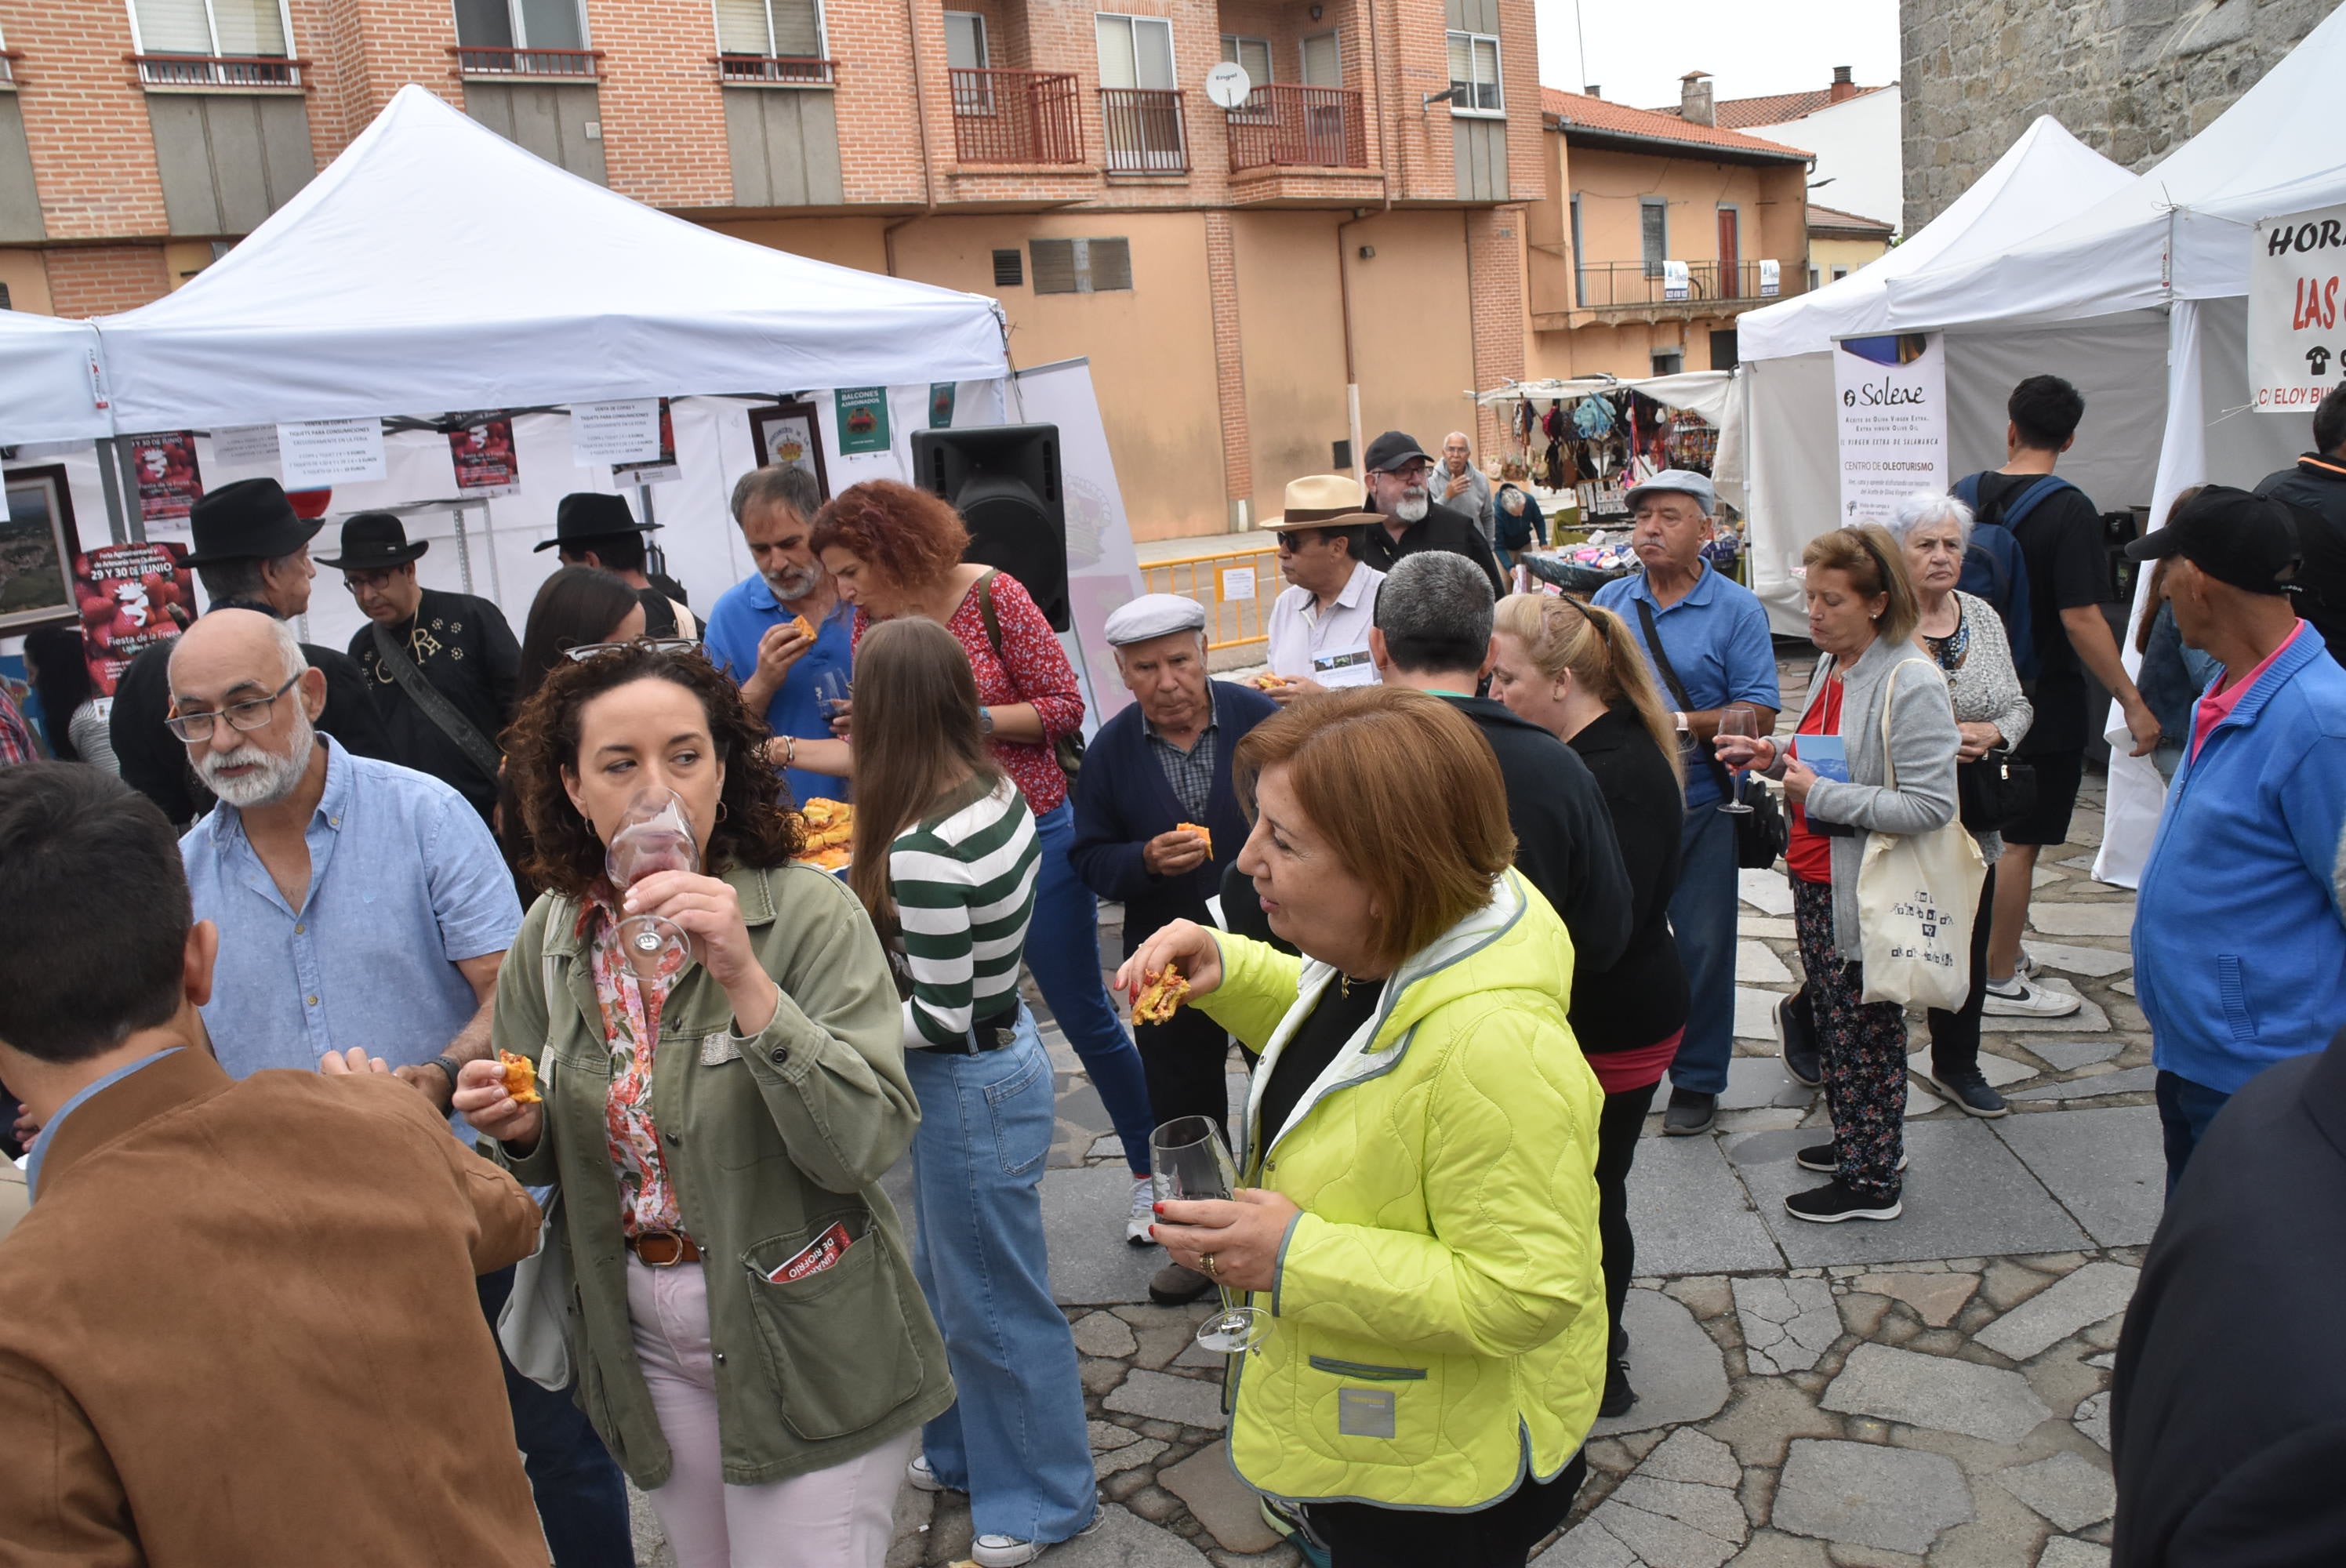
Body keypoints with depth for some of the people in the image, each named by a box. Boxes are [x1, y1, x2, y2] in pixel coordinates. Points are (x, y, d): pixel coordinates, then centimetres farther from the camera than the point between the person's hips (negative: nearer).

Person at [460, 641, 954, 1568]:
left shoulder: (808, 914, -18)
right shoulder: (554, 934, -2)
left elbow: (870, 1143, -26)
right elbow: (552, 1158, 11)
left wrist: (745, 979, -34)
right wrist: (520, 1131, -12)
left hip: (804, 1347, -5)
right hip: (643, 1343, 5)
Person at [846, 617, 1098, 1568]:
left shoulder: (923, 849, -29)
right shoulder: (998, 792, -2)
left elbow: (939, 1018, -24)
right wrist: (858, 877, 16)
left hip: (969, 1084, -9)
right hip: (1004, 1043, 9)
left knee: (995, 1305, 11)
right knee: (950, 1282, 26)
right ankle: (964, 1453, 46)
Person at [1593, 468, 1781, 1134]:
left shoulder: (1737, 610, -5)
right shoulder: (1610, 601, 7)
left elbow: (1759, 716, -11)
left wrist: (1678, 723, -21)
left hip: (1698, 805, -3)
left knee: (1702, 946, 5)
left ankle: (1697, 1080, 20)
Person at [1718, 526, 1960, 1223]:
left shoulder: (1910, 683, -20)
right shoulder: (1833, 666, 7)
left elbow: (1931, 805, -26)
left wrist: (1820, 795, -23)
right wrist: (1777, 758, 4)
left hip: (1867, 894, -8)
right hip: (1816, 880, 8)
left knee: (1866, 1032, 4)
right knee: (1833, 1022, 19)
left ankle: (1871, 1181, 18)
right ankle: (1858, 1140, 37)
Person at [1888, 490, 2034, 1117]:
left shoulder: (1983, 616, 8)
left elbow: (2019, 705, 11)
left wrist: (1992, 732, -9)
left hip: (1970, 823, 6)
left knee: (1967, 945, 16)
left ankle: (1957, 1064, 34)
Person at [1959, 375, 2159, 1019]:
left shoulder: (1965, 496, 1)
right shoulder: (2068, 511, -17)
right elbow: (2080, 620, -22)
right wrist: (2133, 703, -16)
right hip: (2044, 700, -6)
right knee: (2022, 843, 3)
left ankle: (1989, 942, 34)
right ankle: (1999, 980, 11)